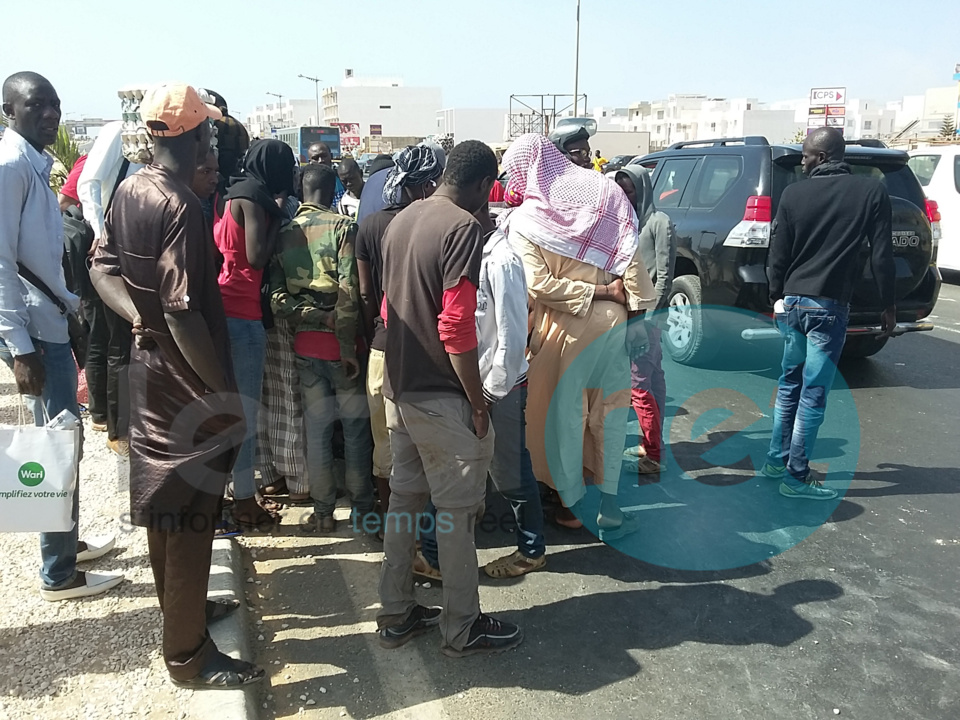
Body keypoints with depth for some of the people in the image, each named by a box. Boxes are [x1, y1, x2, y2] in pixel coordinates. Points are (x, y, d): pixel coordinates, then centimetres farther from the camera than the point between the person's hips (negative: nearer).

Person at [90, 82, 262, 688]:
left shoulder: (130, 189, 5)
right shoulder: (182, 206, -23)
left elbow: (103, 268, 7)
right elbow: (184, 312, -27)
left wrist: (141, 320, -6)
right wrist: (224, 393, -21)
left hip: (150, 367, 9)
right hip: (188, 386, -9)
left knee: (163, 499, 21)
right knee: (190, 512, 2)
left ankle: (182, 608, 41)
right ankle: (188, 654, 16)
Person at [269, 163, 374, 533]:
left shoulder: (284, 234, 4)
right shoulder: (342, 227, -10)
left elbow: (277, 297, -6)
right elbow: (348, 292, -18)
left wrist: (317, 317, -9)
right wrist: (349, 348, -15)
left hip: (305, 344, 4)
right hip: (339, 343, -4)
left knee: (316, 429, 11)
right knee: (355, 426, 8)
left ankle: (323, 511, 18)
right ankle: (362, 507, 18)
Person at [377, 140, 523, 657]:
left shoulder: (400, 222, 10)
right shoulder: (463, 227, -16)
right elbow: (456, 326, -22)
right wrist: (478, 403, -15)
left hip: (399, 387, 9)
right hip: (441, 396, -8)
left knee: (405, 497, 16)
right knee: (456, 509, 4)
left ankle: (396, 613, 27)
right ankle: (462, 629, 17)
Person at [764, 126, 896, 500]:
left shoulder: (793, 194, 0)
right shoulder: (872, 191, -3)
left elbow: (777, 256, 2)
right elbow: (882, 257, -4)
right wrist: (888, 307, 6)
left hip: (791, 302, 3)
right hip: (829, 307, -3)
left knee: (789, 385, 18)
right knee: (813, 394, 1)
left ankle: (776, 461, 25)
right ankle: (796, 477, 5)